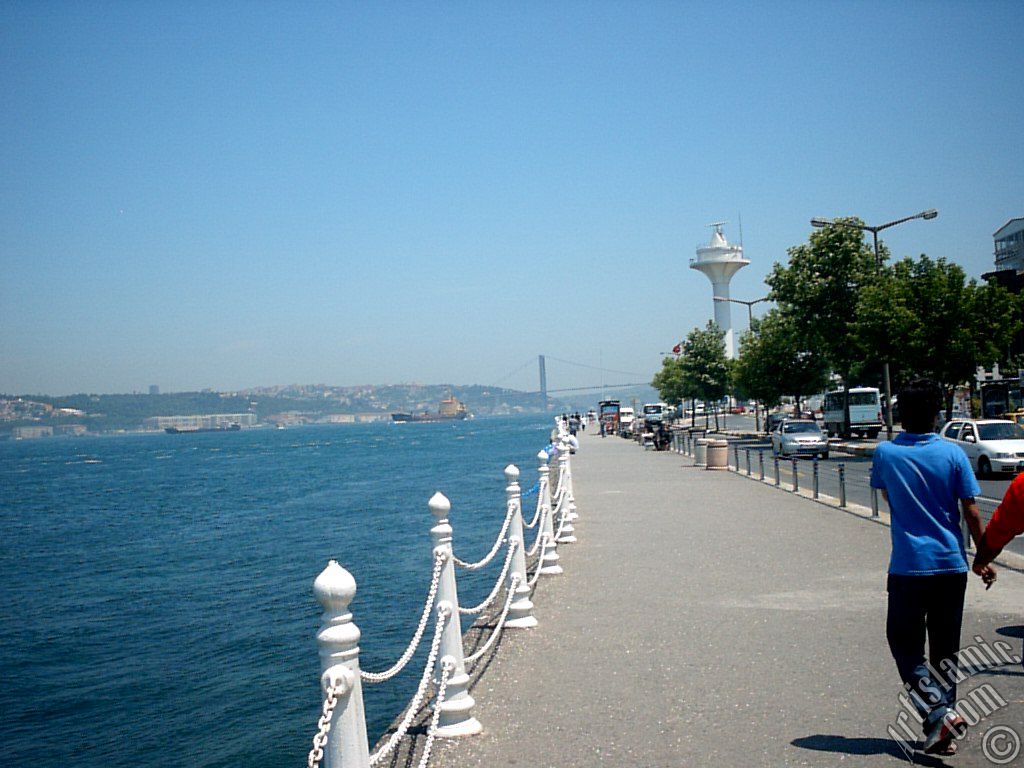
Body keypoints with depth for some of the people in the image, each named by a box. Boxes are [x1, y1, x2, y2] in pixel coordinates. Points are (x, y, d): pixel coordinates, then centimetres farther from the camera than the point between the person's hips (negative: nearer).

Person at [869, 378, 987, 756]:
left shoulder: (885, 453, -4)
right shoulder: (952, 453, -4)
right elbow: (972, 513, -2)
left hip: (907, 567, -2)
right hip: (951, 565, 2)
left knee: (905, 644, 7)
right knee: (945, 650, 13)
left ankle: (939, 712, -12)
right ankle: (944, 727, 17)